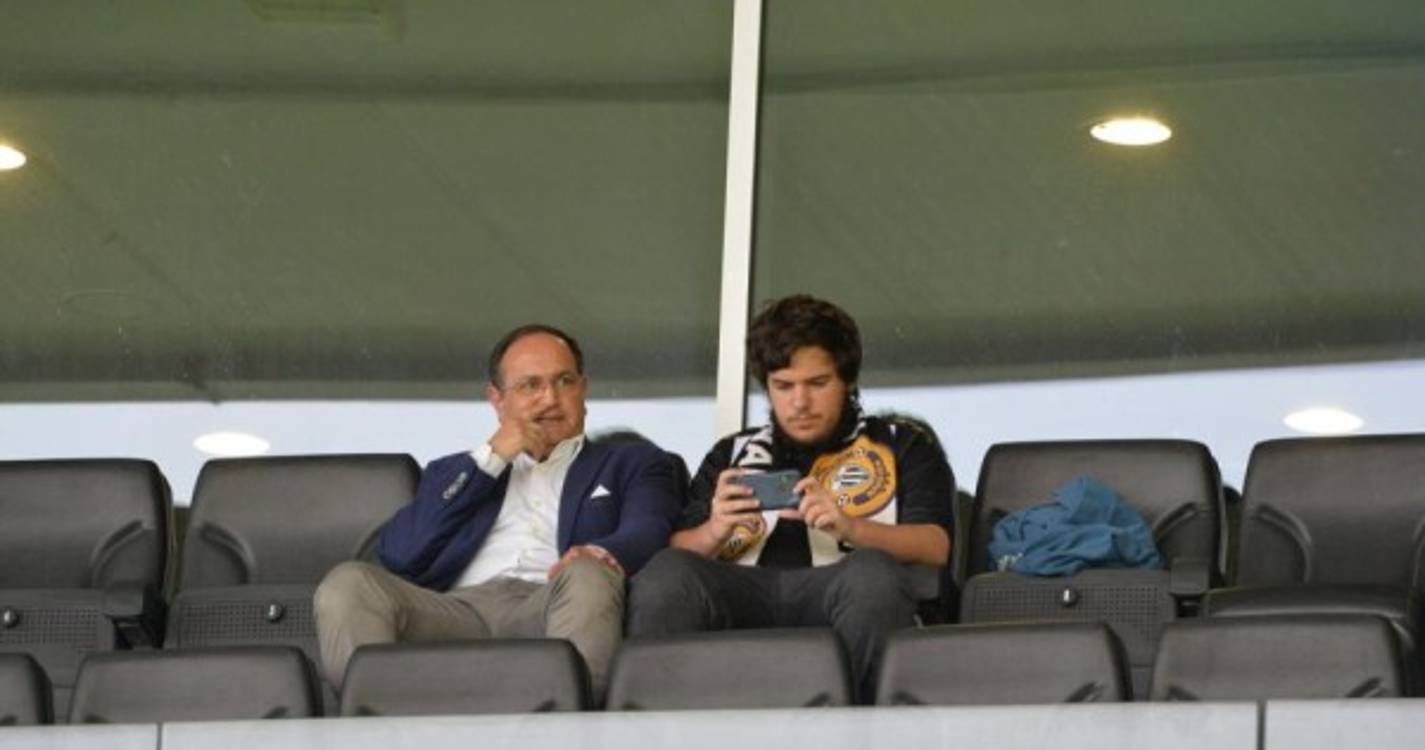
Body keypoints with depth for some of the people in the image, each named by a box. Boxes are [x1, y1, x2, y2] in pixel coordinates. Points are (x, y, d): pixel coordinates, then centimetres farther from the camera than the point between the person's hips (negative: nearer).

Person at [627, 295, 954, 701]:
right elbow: (675, 552, 19)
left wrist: (849, 527, -11)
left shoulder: (901, 443, 23)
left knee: (873, 572, -38)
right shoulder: (732, 454, 30)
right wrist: (713, 532, -5)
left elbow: (935, 546, 7)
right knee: (666, 572, -31)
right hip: (742, 598, 2)